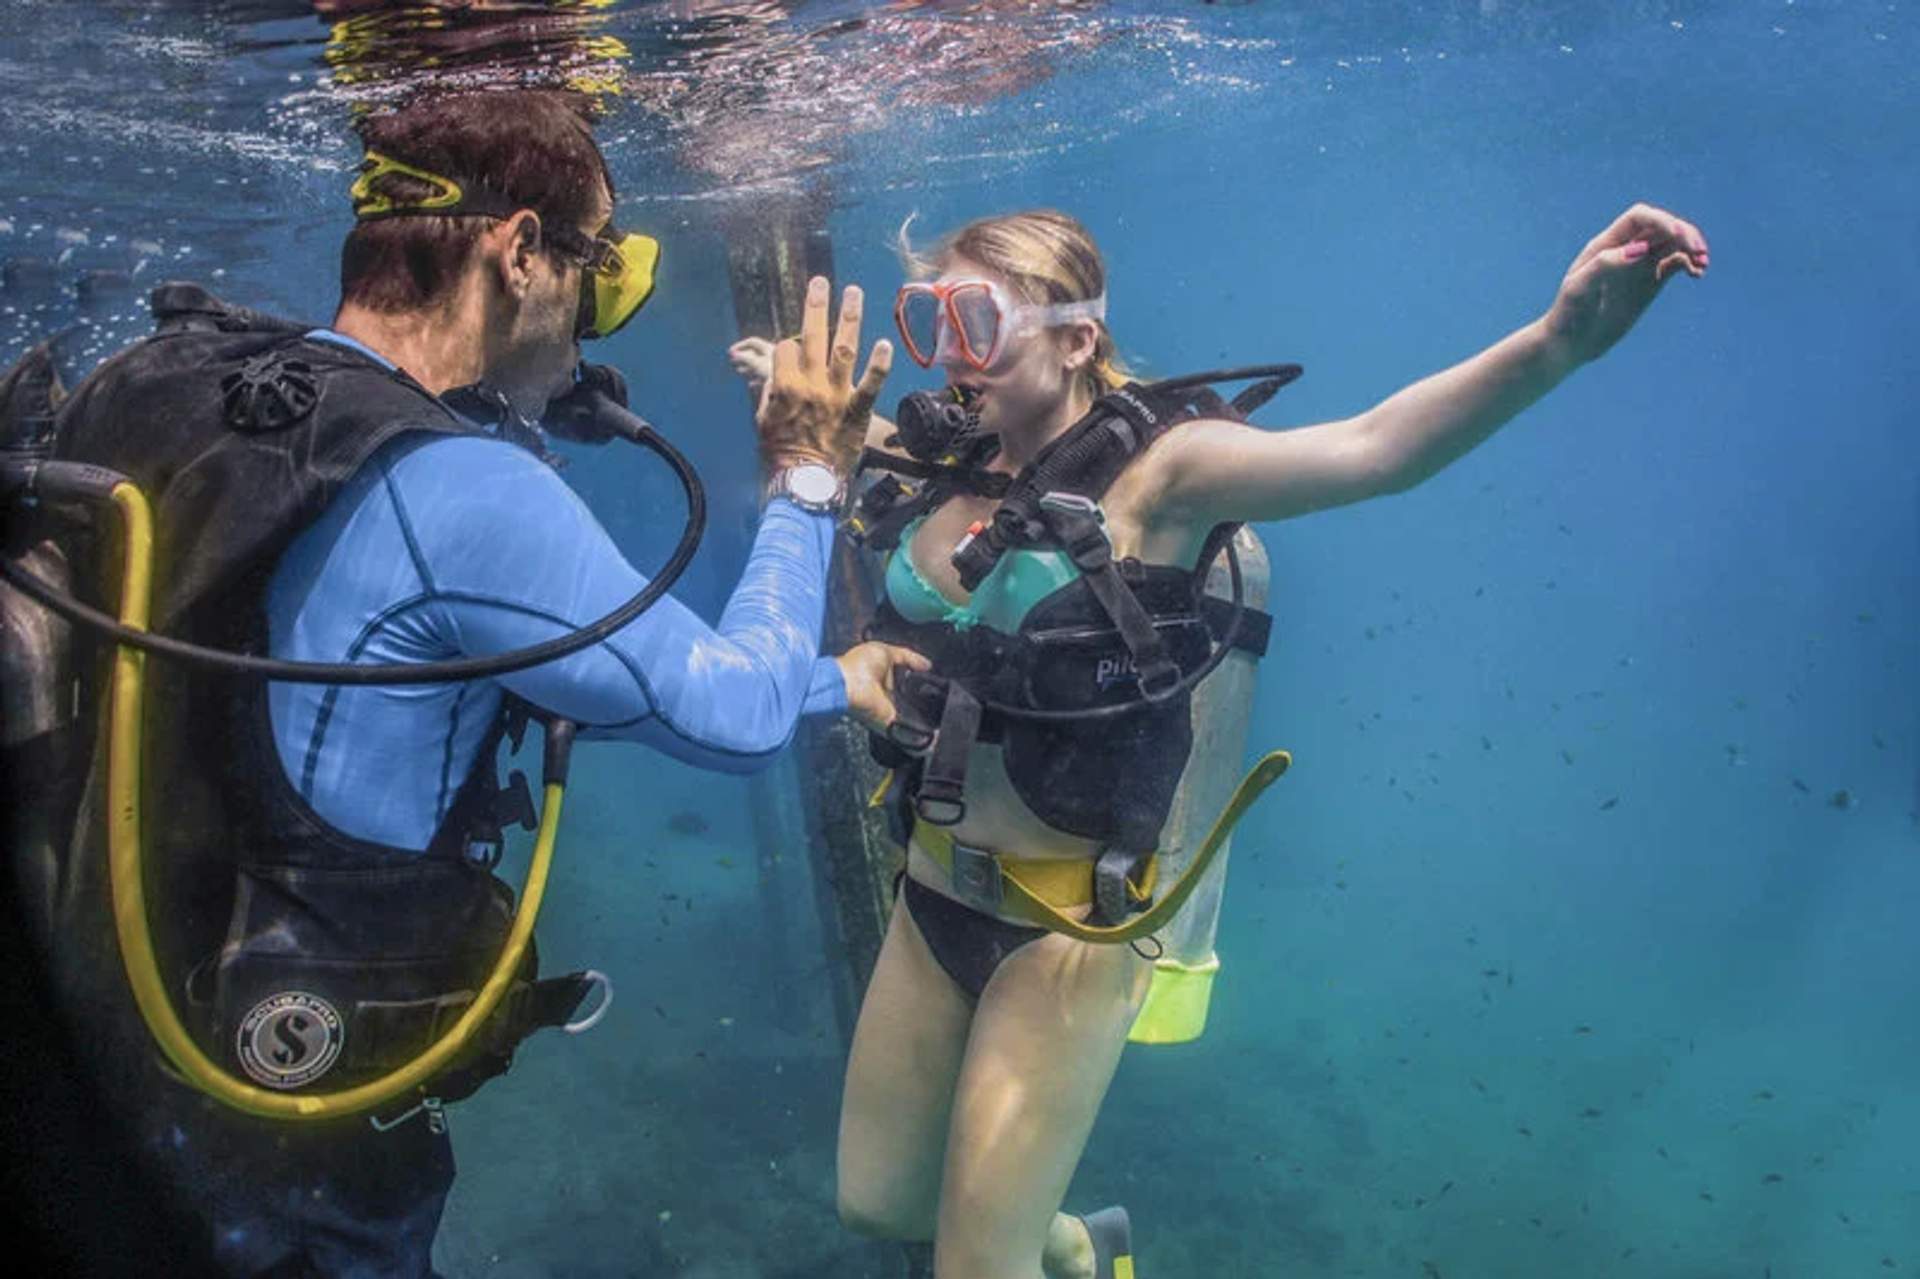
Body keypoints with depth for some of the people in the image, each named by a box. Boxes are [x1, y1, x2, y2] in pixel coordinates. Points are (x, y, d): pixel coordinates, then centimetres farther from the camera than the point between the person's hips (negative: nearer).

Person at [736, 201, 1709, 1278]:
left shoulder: (1150, 471, -16)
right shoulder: (944, 459, 1)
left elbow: (1372, 449, -32)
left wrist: (1558, 341, -45)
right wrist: (793, 384, 35)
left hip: (1065, 929, -7)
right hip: (933, 897, 7)